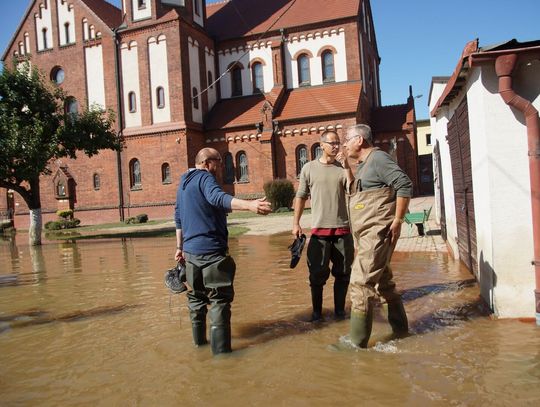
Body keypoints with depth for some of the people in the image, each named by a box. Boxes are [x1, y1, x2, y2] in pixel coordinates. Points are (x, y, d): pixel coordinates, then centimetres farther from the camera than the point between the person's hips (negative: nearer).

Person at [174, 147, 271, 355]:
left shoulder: (183, 183, 17)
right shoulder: (204, 177, -9)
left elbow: (178, 217, 22)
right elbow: (217, 197, -31)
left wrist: (180, 247, 28)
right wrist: (249, 205, -45)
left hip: (190, 250, 9)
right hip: (210, 250, -9)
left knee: (196, 296, 18)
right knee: (220, 298, -3)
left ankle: (199, 340, 28)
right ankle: (221, 348, -4)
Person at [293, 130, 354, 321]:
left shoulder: (343, 168, 5)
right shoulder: (309, 168, 2)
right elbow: (301, 196, 7)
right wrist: (296, 223, 4)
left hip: (343, 228, 2)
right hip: (319, 229, -2)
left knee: (343, 272, 9)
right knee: (318, 273, 4)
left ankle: (340, 309, 24)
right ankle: (317, 311, 19)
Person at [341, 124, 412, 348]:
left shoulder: (378, 158, -10)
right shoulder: (363, 165, 19)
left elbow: (405, 185, -19)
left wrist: (397, 221, -19)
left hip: (377, 232, -11)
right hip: (367, 234, 11)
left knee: (361, 283, -9)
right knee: (383, 281, 18)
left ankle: (358, 342, -2)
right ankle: (400, 329, 33)